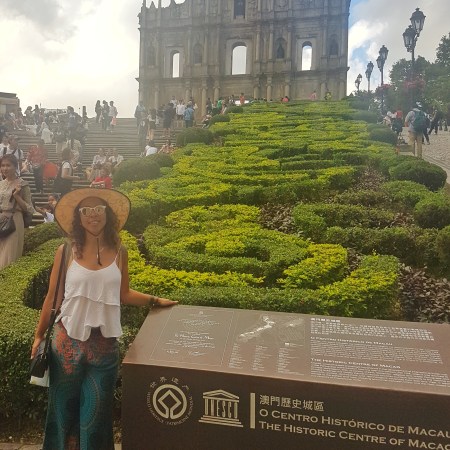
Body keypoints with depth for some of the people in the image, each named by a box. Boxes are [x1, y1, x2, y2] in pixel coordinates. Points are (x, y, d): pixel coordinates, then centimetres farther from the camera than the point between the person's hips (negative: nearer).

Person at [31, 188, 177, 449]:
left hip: (105, 344, 1)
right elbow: (53, 296, 1)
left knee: (96, 412, 14)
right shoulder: (66, 251, -6)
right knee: (63, 408, 17)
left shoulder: (119, 252, -3)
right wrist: (39, 335, 7)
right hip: (68, 341, 0)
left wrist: (155, 300, 1)